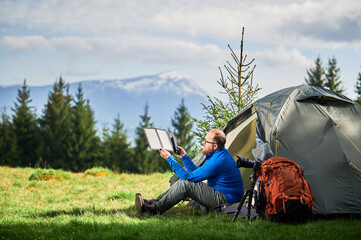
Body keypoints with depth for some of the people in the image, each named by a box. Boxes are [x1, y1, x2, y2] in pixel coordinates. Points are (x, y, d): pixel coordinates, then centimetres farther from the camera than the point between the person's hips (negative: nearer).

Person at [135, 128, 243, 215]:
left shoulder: (217, 161, -24)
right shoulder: (220, 153, 10)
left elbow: (189, 177, -20)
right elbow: (197, 173, 21)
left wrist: (170, 159, -14)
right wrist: (185, 157, 17)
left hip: (225, 200, -11)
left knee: (185, 184, -22)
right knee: (182, 182, 6)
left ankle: (155, 209, -17)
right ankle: (154, 202, -1)